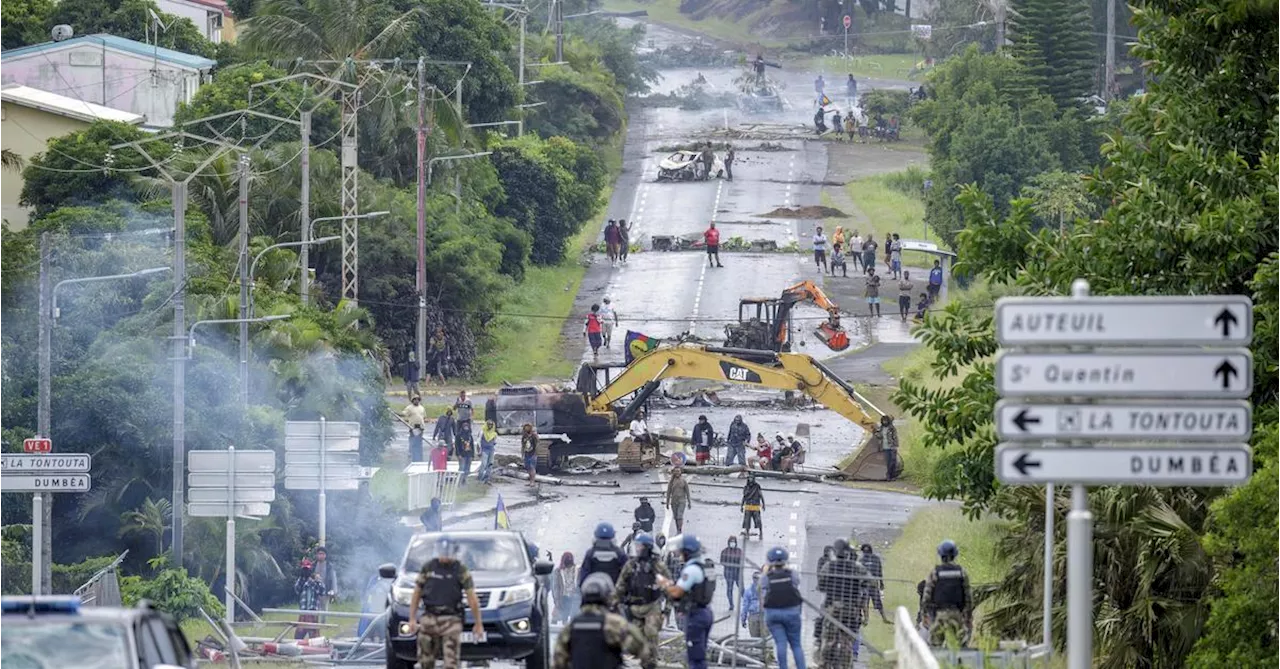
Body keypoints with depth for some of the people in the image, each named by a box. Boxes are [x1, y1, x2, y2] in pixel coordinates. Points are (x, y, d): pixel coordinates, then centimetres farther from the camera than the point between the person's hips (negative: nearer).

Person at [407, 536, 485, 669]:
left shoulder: (460, 570, -3)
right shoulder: (428, 567, 5)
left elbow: (472, 598, -2)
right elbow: (416, 594, 11)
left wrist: (478, 624, -2)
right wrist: (412, 619, 6)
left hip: (451, 621, -3)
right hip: (429, 619, 3)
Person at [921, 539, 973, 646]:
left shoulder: (934, 573, -5)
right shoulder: (962, 572, -1)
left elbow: (927, 596, -4)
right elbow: (968, 597, 1)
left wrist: (926, 615, 5)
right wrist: (969, 617, 8)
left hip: (939, 613, -1)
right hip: (957, 613, 1)